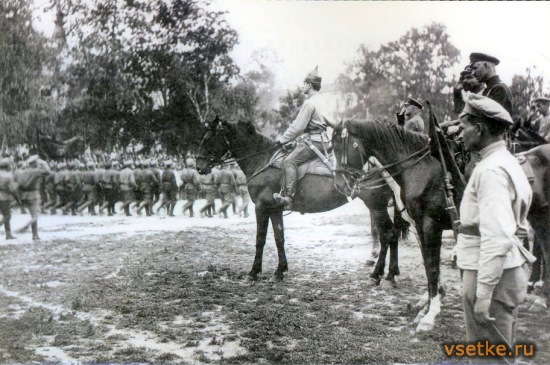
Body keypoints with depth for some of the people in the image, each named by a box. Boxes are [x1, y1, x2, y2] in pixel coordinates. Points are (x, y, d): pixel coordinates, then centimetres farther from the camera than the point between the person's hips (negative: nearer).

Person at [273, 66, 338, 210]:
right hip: (321, 140, 11)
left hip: (312, 142, -11)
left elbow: (298, 127, -16)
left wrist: (282, 140, -9)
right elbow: (331, 122, 23)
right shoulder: (322, 101, 14)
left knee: (289, 161, -21)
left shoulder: (309, 103, -15)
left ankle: (288, 197, -31)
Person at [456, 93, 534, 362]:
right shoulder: (508, 162, 14)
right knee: (501, 349, 20)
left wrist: (483, 292, -25)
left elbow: (496, 237, -26)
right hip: (511, 271, 10)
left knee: (487, 356, 1)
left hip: (492, 274, -10)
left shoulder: (490, 170, -19)